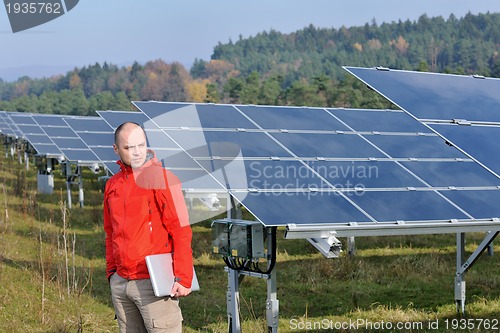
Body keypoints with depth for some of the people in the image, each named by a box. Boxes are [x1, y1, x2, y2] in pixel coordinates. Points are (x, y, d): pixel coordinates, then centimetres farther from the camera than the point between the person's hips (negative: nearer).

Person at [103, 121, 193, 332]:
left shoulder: (162, 178, -8)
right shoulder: (113, 184, 11)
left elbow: (181, 231, -12)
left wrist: (183, 278, -16)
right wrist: (111, 270, 14)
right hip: (120, 283, 6)